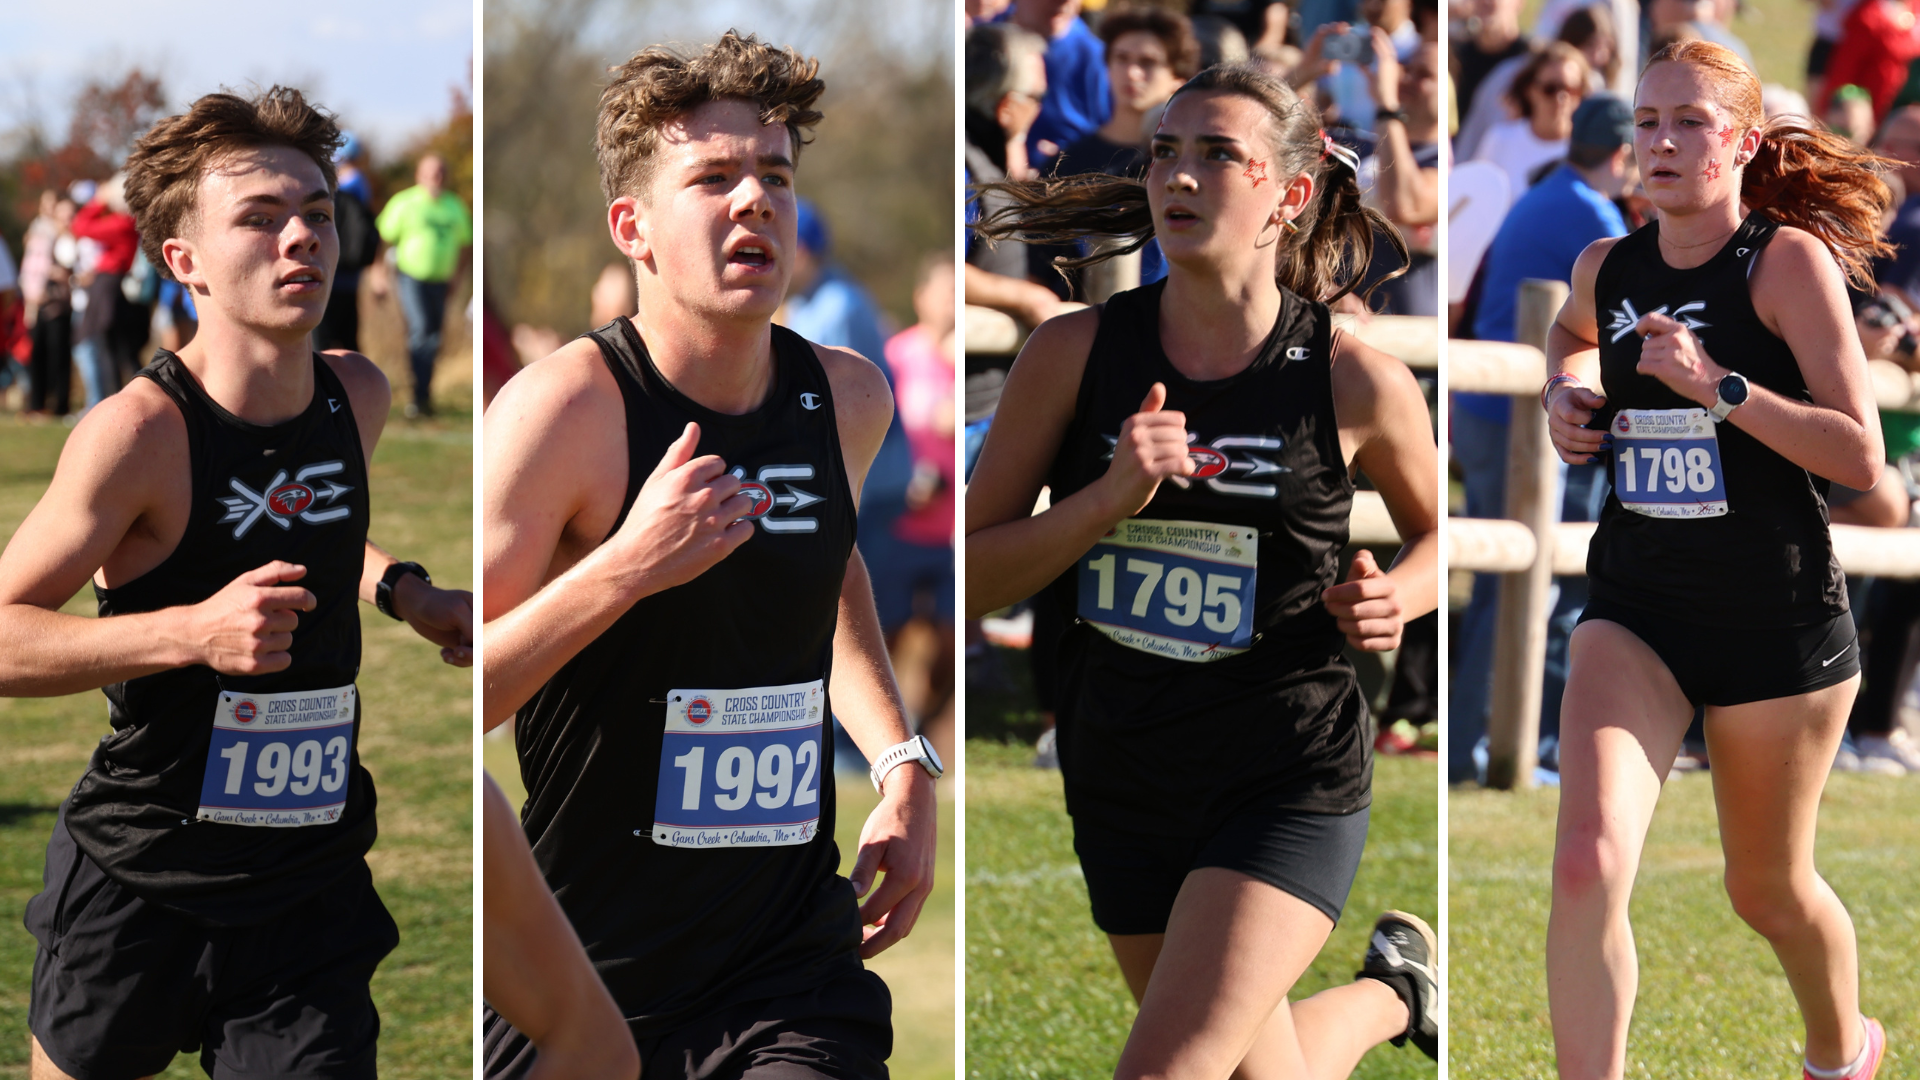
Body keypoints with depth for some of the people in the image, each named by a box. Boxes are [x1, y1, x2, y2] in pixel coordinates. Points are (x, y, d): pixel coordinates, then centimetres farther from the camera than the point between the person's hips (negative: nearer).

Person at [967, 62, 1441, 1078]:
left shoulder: (1356, 381, -9)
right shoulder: (1074, 354, -6)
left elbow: (1439, 531, 11)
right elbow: (968, 578, -6)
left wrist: (1393, 598, -12)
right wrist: (1109, 498, -21)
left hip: (1289, 782, -4)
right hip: (1123, 784, 4)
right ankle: (1391, 990, 50)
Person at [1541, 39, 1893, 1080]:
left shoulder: (1789, 260, -12)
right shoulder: (1606, 269, 3)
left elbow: (1859, 456, -17)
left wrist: (1715, 386, -24)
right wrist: (1564, 393, 8)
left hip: (1778, 618, -3)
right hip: (1635, 612, 3)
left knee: (1769, 891, 15)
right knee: (1587, 860, -20)